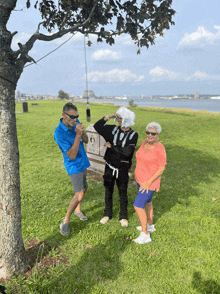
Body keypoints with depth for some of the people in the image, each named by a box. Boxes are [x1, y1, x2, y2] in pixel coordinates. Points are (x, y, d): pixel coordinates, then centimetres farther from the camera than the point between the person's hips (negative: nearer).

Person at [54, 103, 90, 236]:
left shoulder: (75, 123, -6)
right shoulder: (59, 133, -26)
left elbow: (86, 140, 0)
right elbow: (72, 155, -28)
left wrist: (82, 132, -22)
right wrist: (77, 135, -35)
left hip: (83, 162, 8)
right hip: (74, 166, -8)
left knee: (84, 188, 20)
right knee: (79, 195, -9)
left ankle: (78, 210, 44)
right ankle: (66, 221, 10)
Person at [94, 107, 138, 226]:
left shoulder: (133, 135, -11)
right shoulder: (113, 129, -3)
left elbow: (127, 152, -23)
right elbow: (97, 126, -8)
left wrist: (111, 146, -16)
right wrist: (109, 117, -16)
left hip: (122, 169, -2)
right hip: (109, 167, 3)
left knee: (123, 193, 12)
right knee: (108, 191, 16)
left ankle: (123, 217, 33)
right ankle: (107, 214, 37)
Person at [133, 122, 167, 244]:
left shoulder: (160, 148, -23)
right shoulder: (144, 142, -2)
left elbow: (162, 168, -19)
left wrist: (149, 182, -23)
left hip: (150, 181, -8)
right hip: (140, 179, 8)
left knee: (138, 206, -6)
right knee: (147, 201, 22)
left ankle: (145, 234, 10)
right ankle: (150, 225, 43)